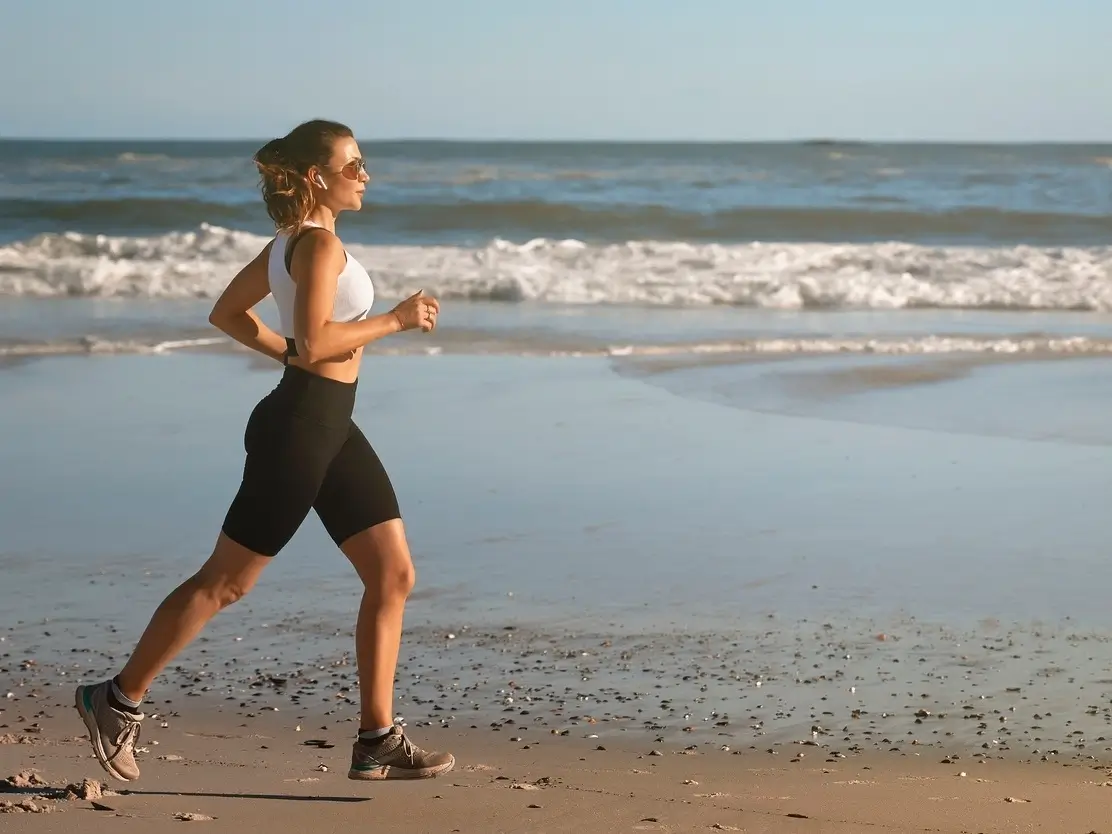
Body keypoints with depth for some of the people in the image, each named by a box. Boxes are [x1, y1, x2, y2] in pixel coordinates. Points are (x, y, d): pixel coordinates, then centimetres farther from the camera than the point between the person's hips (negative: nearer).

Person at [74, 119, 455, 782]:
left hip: (331, 427, 10)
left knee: (394, 574, 5)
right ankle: (119, 700, 14)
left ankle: (378, 740, 8)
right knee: (227, 580, 0)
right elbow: (316, 338, -27)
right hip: (299, 426, -10)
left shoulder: (290, 241, 14)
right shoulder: (320, 242, -15)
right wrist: (395, 320, -18)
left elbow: (229, 312, 22)